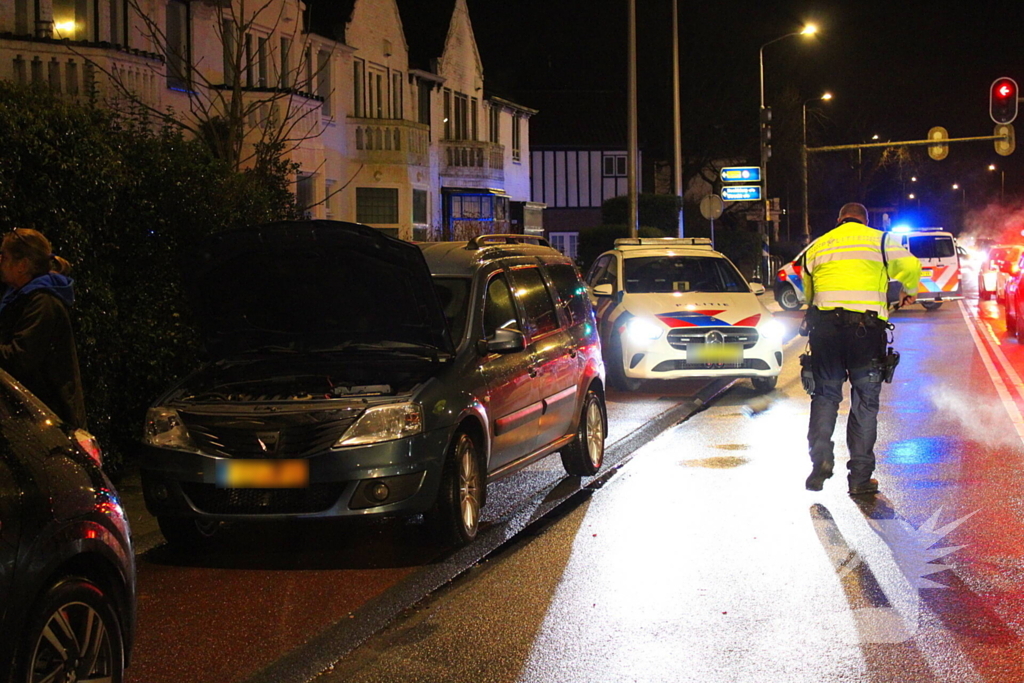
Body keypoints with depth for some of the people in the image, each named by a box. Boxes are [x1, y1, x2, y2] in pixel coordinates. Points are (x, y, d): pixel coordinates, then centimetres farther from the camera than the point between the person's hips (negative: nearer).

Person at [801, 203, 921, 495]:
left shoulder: (817, 246, 19)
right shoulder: (879, 240, 10)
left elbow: (808, 289, 19)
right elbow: (910, 265, -2)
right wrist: (908, 291, 16)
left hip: (825, 324, 2)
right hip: (867, 325, -2)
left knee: (825, 394, 12)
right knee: (865, 400, 4)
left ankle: (820, 458, -7)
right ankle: (860, 476, 3)